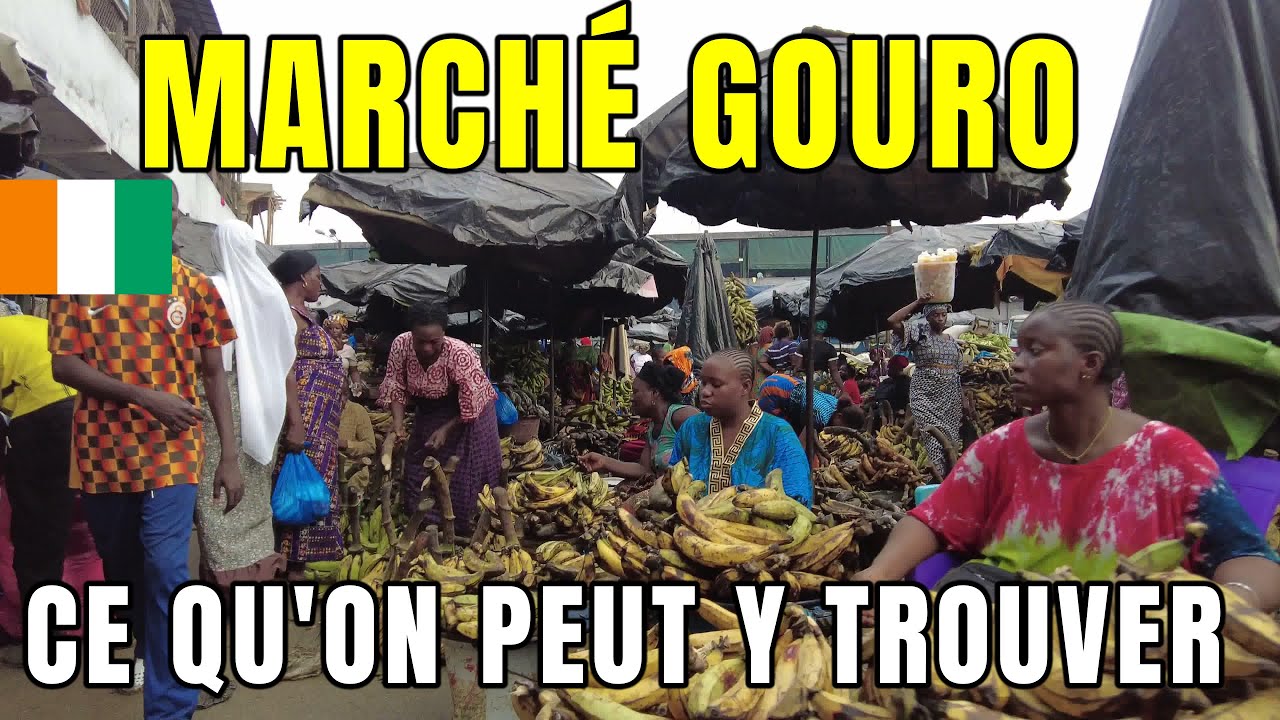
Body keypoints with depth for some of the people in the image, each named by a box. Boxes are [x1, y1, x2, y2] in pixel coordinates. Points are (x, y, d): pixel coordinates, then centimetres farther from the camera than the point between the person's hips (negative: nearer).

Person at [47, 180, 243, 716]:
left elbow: (214, 373, 1)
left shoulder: (194, 286, 0)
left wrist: (229, 457, -3)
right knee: (121, 566, 18)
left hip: (171, 452, -2)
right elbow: (64, 366, -4)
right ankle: (146, 645, 45)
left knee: (166, 572, -9)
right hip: (102, 451, 2)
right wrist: (145, 396, -19)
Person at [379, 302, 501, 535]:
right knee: (418, 468, 10)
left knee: (463, 475, 0)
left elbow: (471, 404, -26)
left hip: (467, 414, -5)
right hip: (428, 413, 5)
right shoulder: (401, 345, -21)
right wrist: (397, 425, -19)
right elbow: (395, 387, -10)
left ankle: (461, 531, 16)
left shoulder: (459, 354, -34)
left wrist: (445, 430, -23)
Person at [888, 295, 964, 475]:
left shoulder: (952, 340, 15)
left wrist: (963, 398, 11)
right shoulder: (919, 333, 0)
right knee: (933, 437, -14)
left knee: (951, 436, 5)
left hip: (950, 394, 5)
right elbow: (892, 321, -16)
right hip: (926, 392, -5)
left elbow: (957, 372, 17)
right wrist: (917, 303, -9)